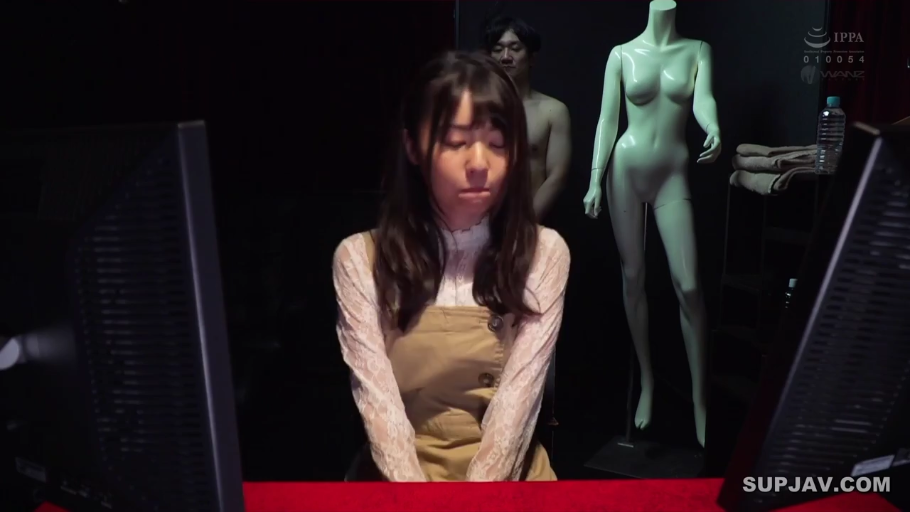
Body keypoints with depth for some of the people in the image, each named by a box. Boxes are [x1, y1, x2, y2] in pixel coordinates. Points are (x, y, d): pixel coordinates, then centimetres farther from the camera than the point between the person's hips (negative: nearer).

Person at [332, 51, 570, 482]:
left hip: (506, 473, 1)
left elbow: (516, 402, -10)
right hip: (399, 474, 0)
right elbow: (378, 403, -11)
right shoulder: (360, 259, -4)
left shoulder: (543, 253, -2)